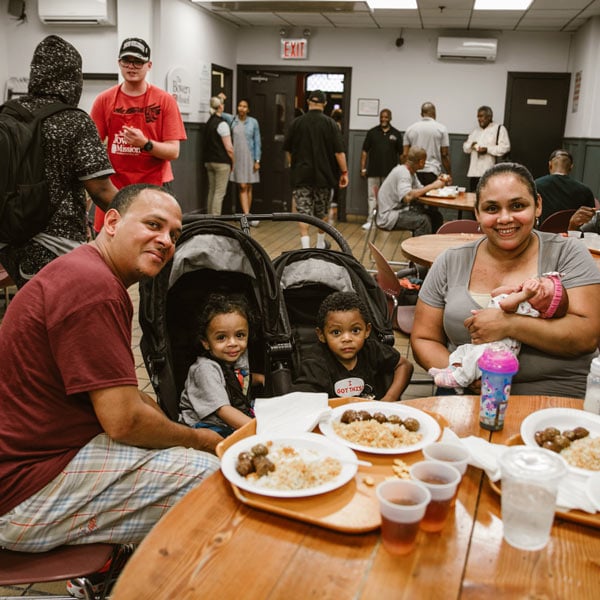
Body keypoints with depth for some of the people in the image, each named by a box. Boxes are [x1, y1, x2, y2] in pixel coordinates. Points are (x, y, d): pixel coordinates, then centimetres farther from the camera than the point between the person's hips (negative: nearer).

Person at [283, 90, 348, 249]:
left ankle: (305, 246, -14)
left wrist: (293, 165, 24)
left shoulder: (297, 122, 0)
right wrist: (344, 172, -3)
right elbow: (339, 151, -9)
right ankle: (320, 244, 30)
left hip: (301, 174, 0)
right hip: (324, 175, 1)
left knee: (303, 212, -1)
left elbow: (287, 149, 8)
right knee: (322, 212, 17)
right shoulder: (330, 123, -5)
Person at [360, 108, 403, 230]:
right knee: (372, 196, 1)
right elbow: (365, 151, 6)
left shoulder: (396, 134, 5)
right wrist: (363, 168, 1)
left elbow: (401, 153, 7)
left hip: (390, 172, 0)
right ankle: (370, 220, 6)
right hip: (373, 171, 0)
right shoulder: (372, 132, 5)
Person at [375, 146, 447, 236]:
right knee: (423, 220, -27)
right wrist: (431, 186, -28)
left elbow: (420, 190, 12)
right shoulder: (402, 173, -19)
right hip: (388, 216, -10)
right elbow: (407, 197, -34)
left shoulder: (411, 172, 13)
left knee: (436, 215, 0)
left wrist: (437, 182, -2)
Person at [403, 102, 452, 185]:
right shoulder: (441, 128, 1)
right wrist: (449, 174, 7)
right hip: (432, 173, -3)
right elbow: (444, 154, -1)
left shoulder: (410, 129, 8)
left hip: (414, 173, 3)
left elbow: (405, 154, 5)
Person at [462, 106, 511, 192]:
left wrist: (487, 150, -16)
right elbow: (465, 148, 22)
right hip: (474, 172, 6)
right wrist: (471, 145, -1)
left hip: (490, 173, -6)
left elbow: (505, 147, -7)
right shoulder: (475, 131, 22)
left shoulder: (499, 128, 2)